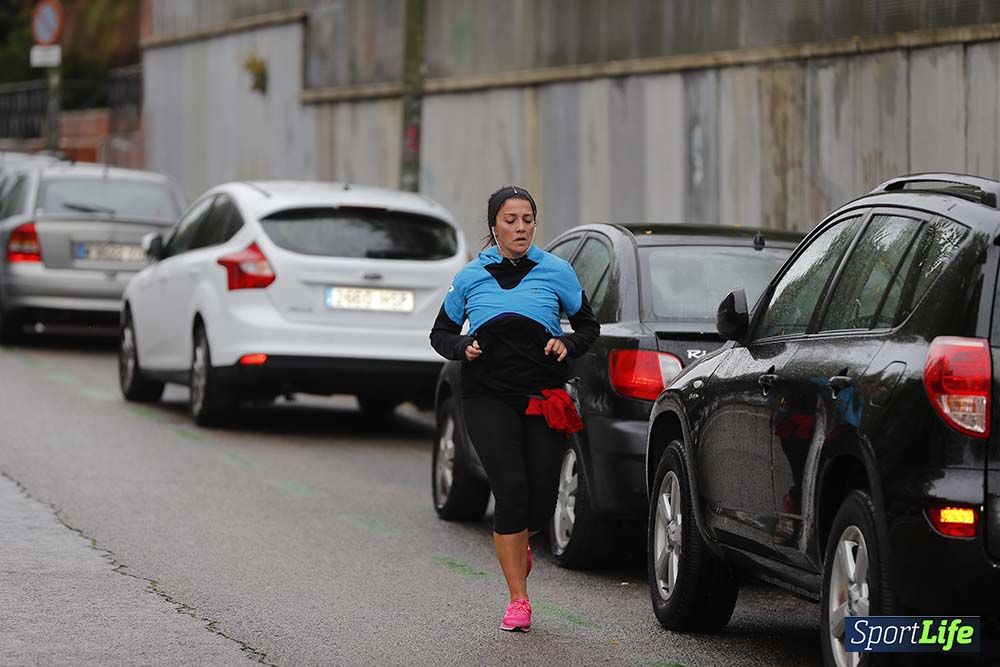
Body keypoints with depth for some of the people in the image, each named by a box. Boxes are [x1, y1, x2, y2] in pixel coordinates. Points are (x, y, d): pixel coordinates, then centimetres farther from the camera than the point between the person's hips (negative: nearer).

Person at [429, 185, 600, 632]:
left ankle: (518, 543, 38)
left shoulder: (556, 272, 5)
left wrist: (567, 345, -6)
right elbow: (441, 333, 17)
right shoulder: (471, 277, 7)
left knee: (542, 499, -1)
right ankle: (518, 601, -5)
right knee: (511, 490, -14)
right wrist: (463, 349, -5)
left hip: (545, 398, 1)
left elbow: (589, 326, 15)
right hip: (488, 397, -1)